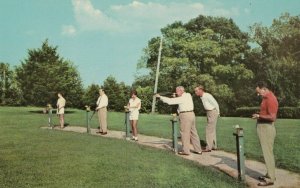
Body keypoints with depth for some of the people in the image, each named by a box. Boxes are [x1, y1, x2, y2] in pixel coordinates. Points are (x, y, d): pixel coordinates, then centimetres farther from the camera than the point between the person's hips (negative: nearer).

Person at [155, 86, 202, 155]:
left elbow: (170, 101, -14)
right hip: (191, 114, 9)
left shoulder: (181, 98, -12)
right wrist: (176, 97, 10)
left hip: (185, 115, -9)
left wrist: (160, 97, -8)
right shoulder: (188, 95, 13)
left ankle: (186, 151, 1)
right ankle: (198, 150, 16)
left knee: (185, 133, -2)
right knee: (193, 133, 12)